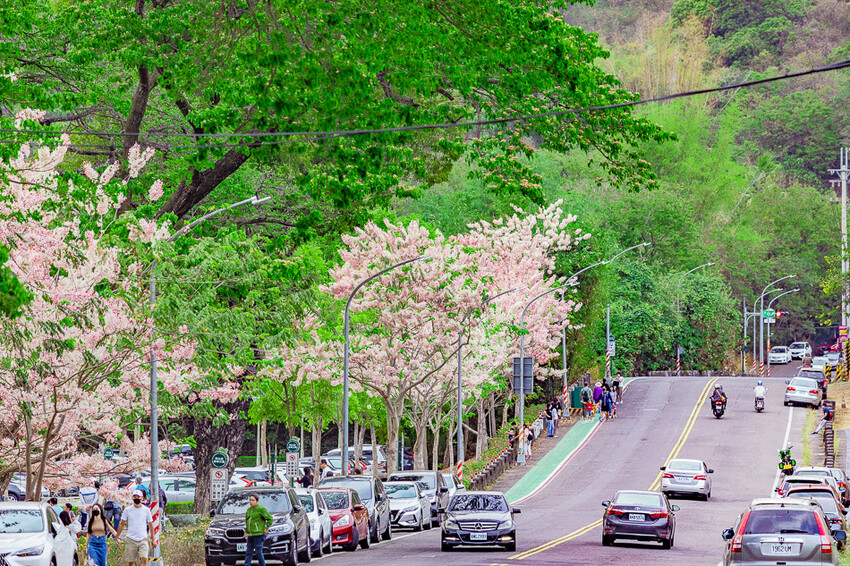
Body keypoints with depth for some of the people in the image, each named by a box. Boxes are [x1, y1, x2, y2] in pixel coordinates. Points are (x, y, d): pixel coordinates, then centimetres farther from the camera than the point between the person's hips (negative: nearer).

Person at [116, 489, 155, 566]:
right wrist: (117, 537, 4)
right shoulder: (127, 510, 4)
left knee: (144, 559, -18)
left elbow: (150, 524, 11)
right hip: (131, 539, 0)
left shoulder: (146, 510, 4)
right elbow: (122, 524, 9)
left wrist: (153, 539, 10)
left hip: (143, 539, 0)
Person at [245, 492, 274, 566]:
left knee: (258, 552, -4)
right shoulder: (248, 510, 15)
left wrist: (266, 528, -7)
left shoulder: (261, 509, -8)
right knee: (248, 552, 4)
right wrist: (246, 532, 19)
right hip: (250, 535, 7)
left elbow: (270, 519, -8)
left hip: (258, 534, -7)